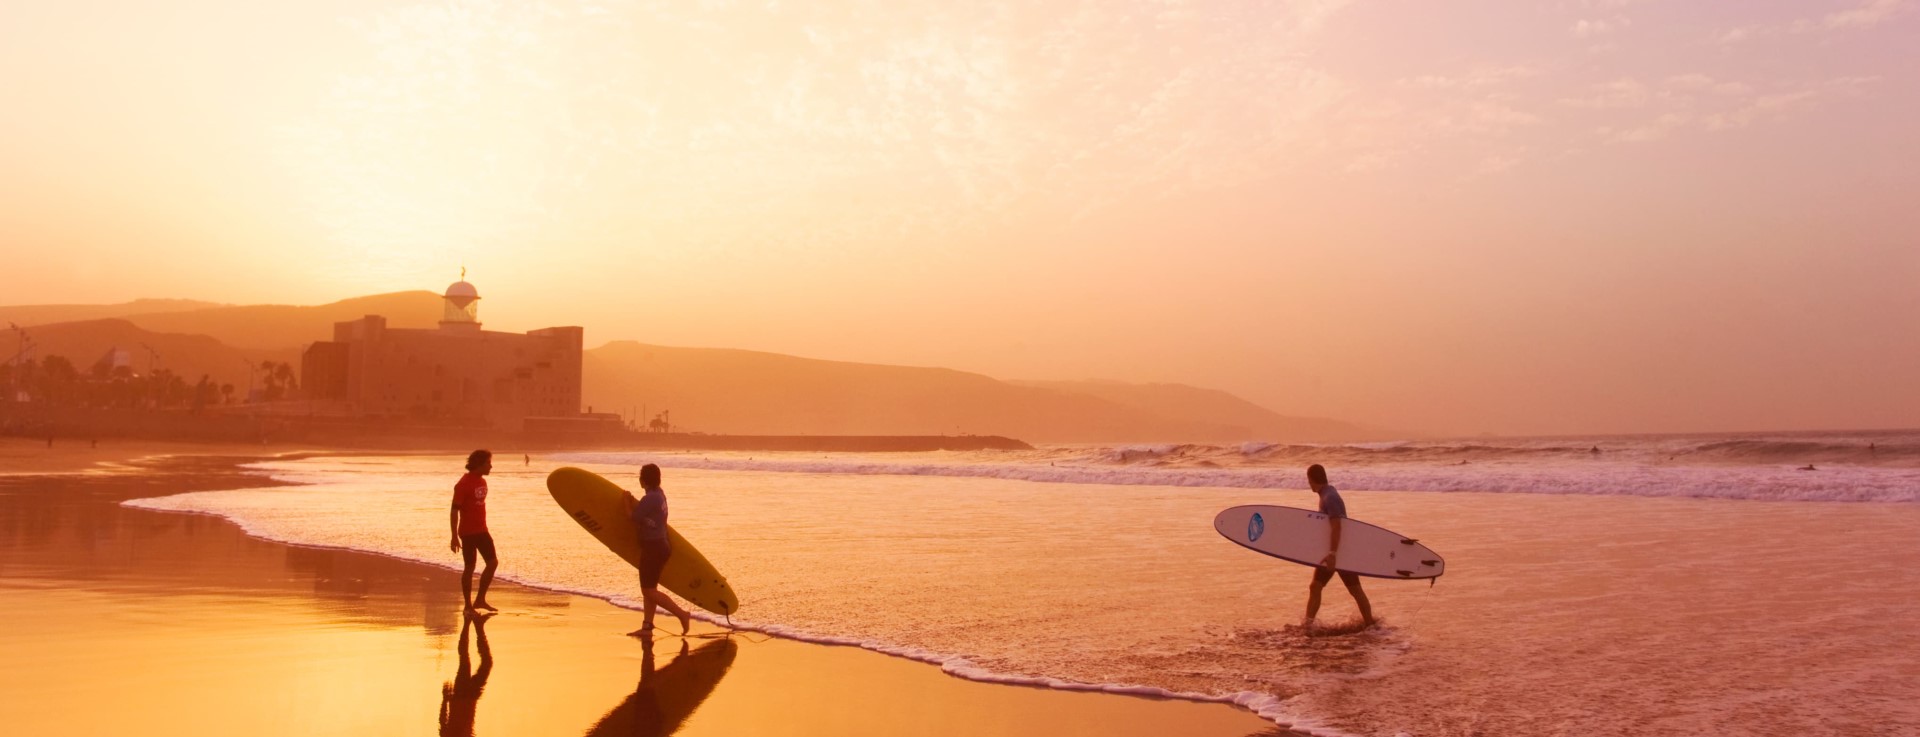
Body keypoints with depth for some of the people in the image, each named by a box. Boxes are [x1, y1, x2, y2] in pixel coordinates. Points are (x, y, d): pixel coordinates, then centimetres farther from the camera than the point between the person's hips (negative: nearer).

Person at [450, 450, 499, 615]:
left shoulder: (482, 481, 9)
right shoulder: (464, 484, -14)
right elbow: (454, 511, -15)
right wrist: (454, 537, -18)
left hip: (482, 530, 8)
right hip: (468, 532, -8)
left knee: (493, 562, 3)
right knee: (469, 567, -1)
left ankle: (480, 600, 14)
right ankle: (468, 606, 8)